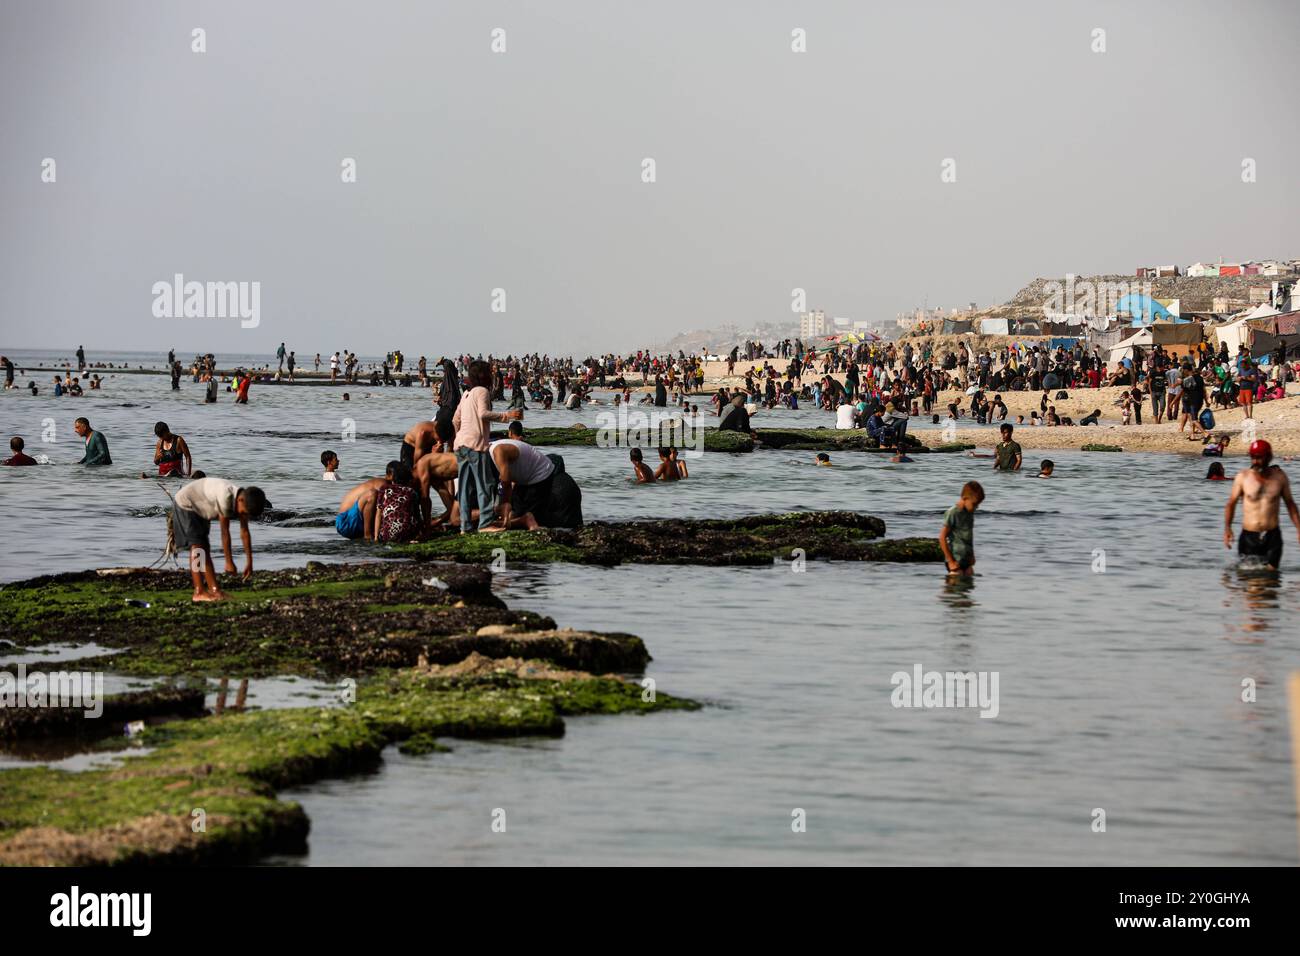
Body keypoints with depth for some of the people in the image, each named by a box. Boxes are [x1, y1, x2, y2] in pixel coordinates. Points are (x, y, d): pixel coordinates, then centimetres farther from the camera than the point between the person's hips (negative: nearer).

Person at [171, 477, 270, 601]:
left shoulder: (244, 501, -13)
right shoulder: (226, 497, -38)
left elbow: (244, 532, -6)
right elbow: (225, 532, -31)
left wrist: (249, 562, -4)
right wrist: (229, 562, -24)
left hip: (201, 511, 9)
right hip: (185, 505, -9)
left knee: (205, 549, 8)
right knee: (196, 546, -14)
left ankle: (214, 590, 10)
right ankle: (199, 592, -14)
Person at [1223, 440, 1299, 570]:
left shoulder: (1279, 477, 2)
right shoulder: (1242, 477, -2)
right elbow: (1231, 503, 3)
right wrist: (1227, 528, -11)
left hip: (1272, 536, 1)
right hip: (1248, 536, -1)